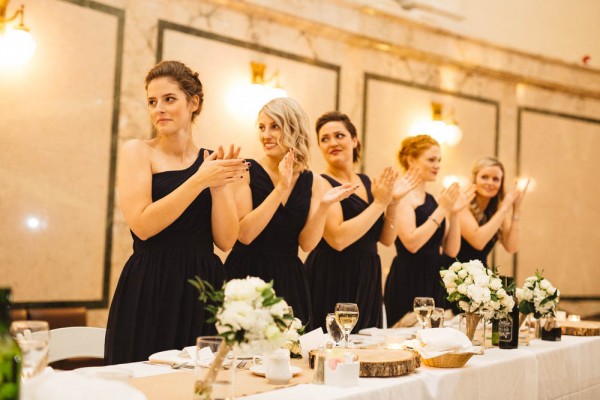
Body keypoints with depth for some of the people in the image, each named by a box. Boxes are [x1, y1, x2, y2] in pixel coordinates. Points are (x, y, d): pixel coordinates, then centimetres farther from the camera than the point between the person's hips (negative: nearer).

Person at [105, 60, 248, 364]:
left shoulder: (212, 160, 8)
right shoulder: (138, 152, -1)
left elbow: (226, 241, 2)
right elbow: (142, 225, -14)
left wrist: (219, 186, -12)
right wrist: (200, 181, -16)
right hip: (150, 288, -3)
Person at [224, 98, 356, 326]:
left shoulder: (313, 182, 4)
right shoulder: (246, 172, -6)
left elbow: (307, 244, -1)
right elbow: (244, 234, -16)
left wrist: (324, 206, -16)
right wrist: (281, 189, -20)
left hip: (289, 281, 3)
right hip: (246, 275, -3)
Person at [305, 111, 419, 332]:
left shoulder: (367, 182, 10)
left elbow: (387, 239, 11)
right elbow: (338, 239, -23)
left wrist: (393, 202, -4)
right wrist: (379, 203, -15)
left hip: (367, 282, 7)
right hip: (333, 282, -6)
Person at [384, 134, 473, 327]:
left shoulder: (433, 200, 12)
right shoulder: (403, 196, -9)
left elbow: (451, 250, 10)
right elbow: (411, 243, -20)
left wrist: (453, 213, -2)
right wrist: (442, 209, -14)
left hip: (435, 282, 7)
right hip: (408, 282, -7)